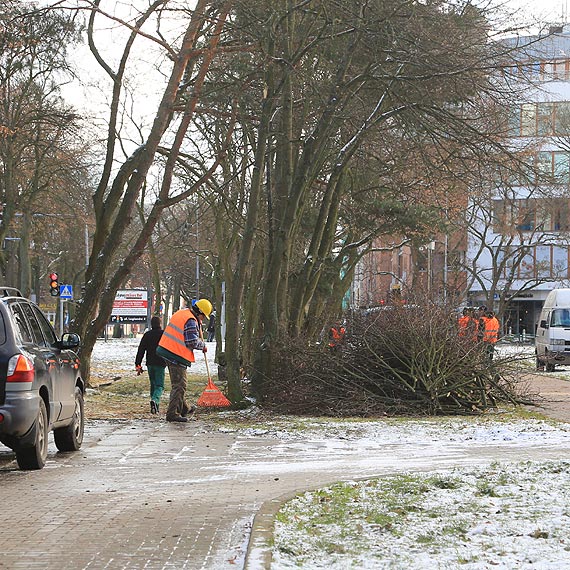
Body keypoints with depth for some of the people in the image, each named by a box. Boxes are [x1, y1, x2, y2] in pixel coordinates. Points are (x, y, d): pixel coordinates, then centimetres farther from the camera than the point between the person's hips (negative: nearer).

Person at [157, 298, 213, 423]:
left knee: (178, 383, 22)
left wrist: (198, 324, 17)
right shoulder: (191, 321, -17)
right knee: (179, 385, -5)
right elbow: (192, 342, -21)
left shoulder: (182, 312, 13)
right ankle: (172, 413, -6)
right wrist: (203, 345, -2)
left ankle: (183, 408, 35)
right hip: (177, 356, -10)